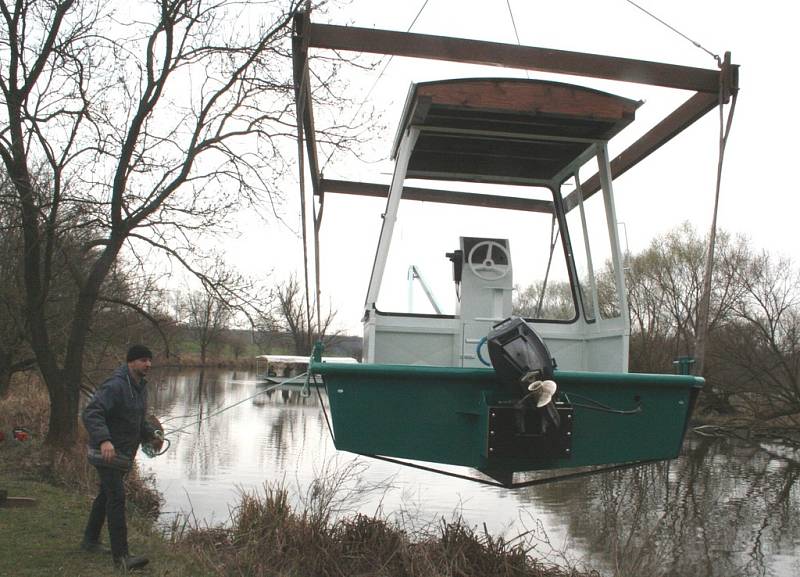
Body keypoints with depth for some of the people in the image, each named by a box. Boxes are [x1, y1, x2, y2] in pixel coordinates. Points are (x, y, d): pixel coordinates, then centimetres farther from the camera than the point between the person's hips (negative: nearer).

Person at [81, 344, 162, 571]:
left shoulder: (141, 387, 11)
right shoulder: (115, 386, -21)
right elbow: (91, 413, -30)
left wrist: (150, 434, 9)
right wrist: (103, 440, -43)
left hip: (124, 453, 10)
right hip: (107, 451, -10)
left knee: (106, 494, 21)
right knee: (117, 497, -13)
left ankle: (90, 540, 37)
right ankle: (121, 556, -11)